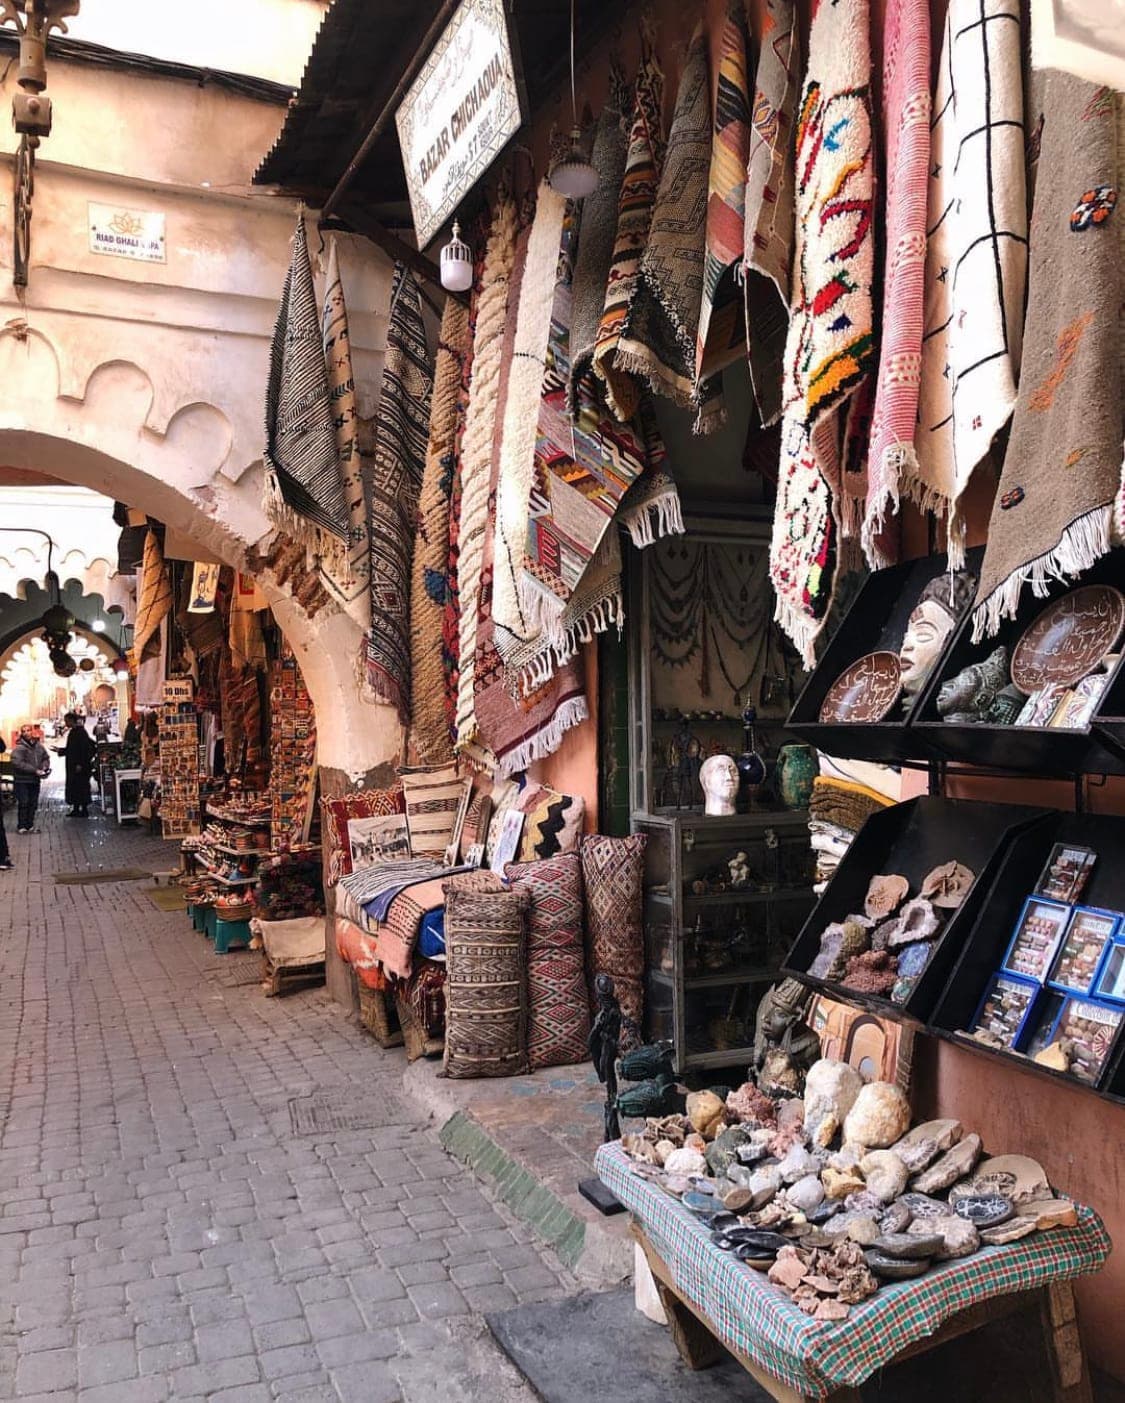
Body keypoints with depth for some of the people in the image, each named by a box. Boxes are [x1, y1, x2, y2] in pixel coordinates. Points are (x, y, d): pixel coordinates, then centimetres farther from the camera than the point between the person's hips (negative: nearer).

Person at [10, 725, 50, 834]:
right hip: (22, 780, -6)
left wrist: (45, 767, -4)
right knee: (23, 803, -5)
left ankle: (30, 825, 20)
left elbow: (46, 758, 18)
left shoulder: (38, 746, 6)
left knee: (33, 804, 10)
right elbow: (18, 763, -23)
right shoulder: (19, 748, -13)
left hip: (35, 780, 6)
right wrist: (35, 770, -25)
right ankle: (21, 826, 4)